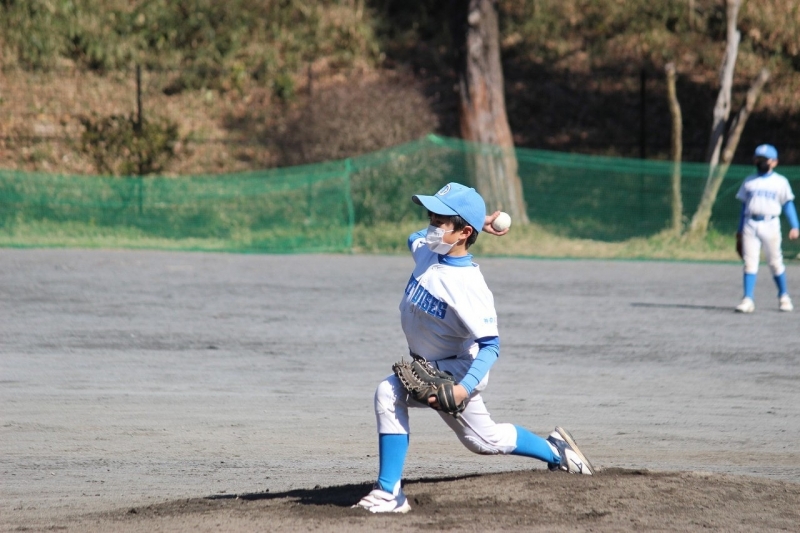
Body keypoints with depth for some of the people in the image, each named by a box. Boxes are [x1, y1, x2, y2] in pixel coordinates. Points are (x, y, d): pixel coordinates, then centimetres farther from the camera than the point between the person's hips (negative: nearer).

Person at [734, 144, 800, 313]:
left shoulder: (780, 182, 6)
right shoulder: (749, 181, 15)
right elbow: (744, 206, 17)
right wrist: (739, 232, 13)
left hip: (770, 224, -2)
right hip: (750, 225, 2)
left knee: (775, 262, 0)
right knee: (750, 262, -4)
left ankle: (783, 296, 16)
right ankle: (748, 299, -7)